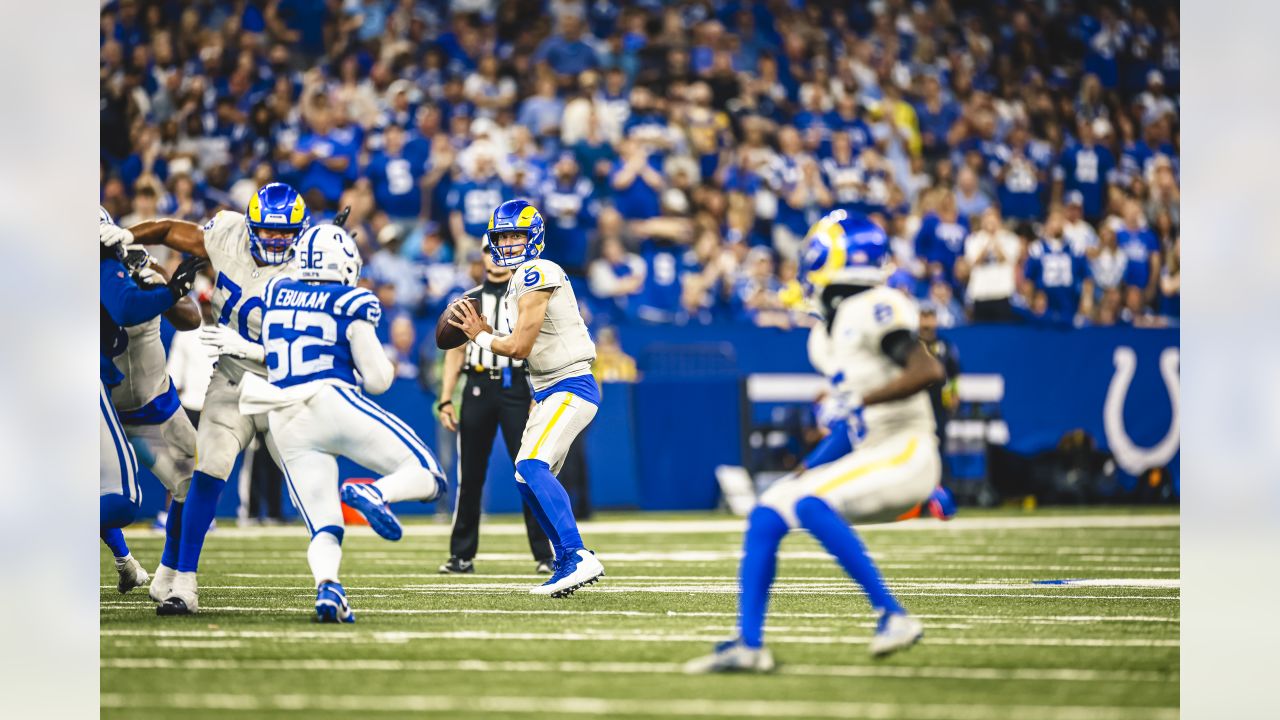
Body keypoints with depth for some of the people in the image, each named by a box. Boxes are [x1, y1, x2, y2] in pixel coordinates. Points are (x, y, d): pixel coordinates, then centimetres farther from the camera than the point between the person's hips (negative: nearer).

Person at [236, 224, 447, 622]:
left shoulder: (276, 292, 12)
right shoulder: (351, 304, -1)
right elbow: (377, 380, 1)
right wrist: (388, 367, 20)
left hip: (287, 424, 5)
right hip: (334, 404, -5)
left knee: (324, 529, 7)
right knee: (428, 477, 4)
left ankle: (326, 586, -26)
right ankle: (376, 493, -28)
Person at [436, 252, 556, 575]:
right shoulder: (468, 300, 14)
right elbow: (456, 352, 15)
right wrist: (445, 400, 7)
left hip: (516, 388, -3)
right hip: (478, 388, 3)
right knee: (470, 475, 5)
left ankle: (545, 555, -3)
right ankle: (462, 555, 11)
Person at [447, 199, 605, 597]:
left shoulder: (536, 275, -14)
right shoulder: (521, 280, 17)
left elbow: (520, 347, -15)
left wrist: (481, 337, 2)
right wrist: (484, 331, 10)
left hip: (571, 387, -11)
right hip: (550, 392, 11)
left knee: (532, 465, -25)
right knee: (529, 481, 12)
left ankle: (578, 556, -30)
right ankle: (568, 563, 18)